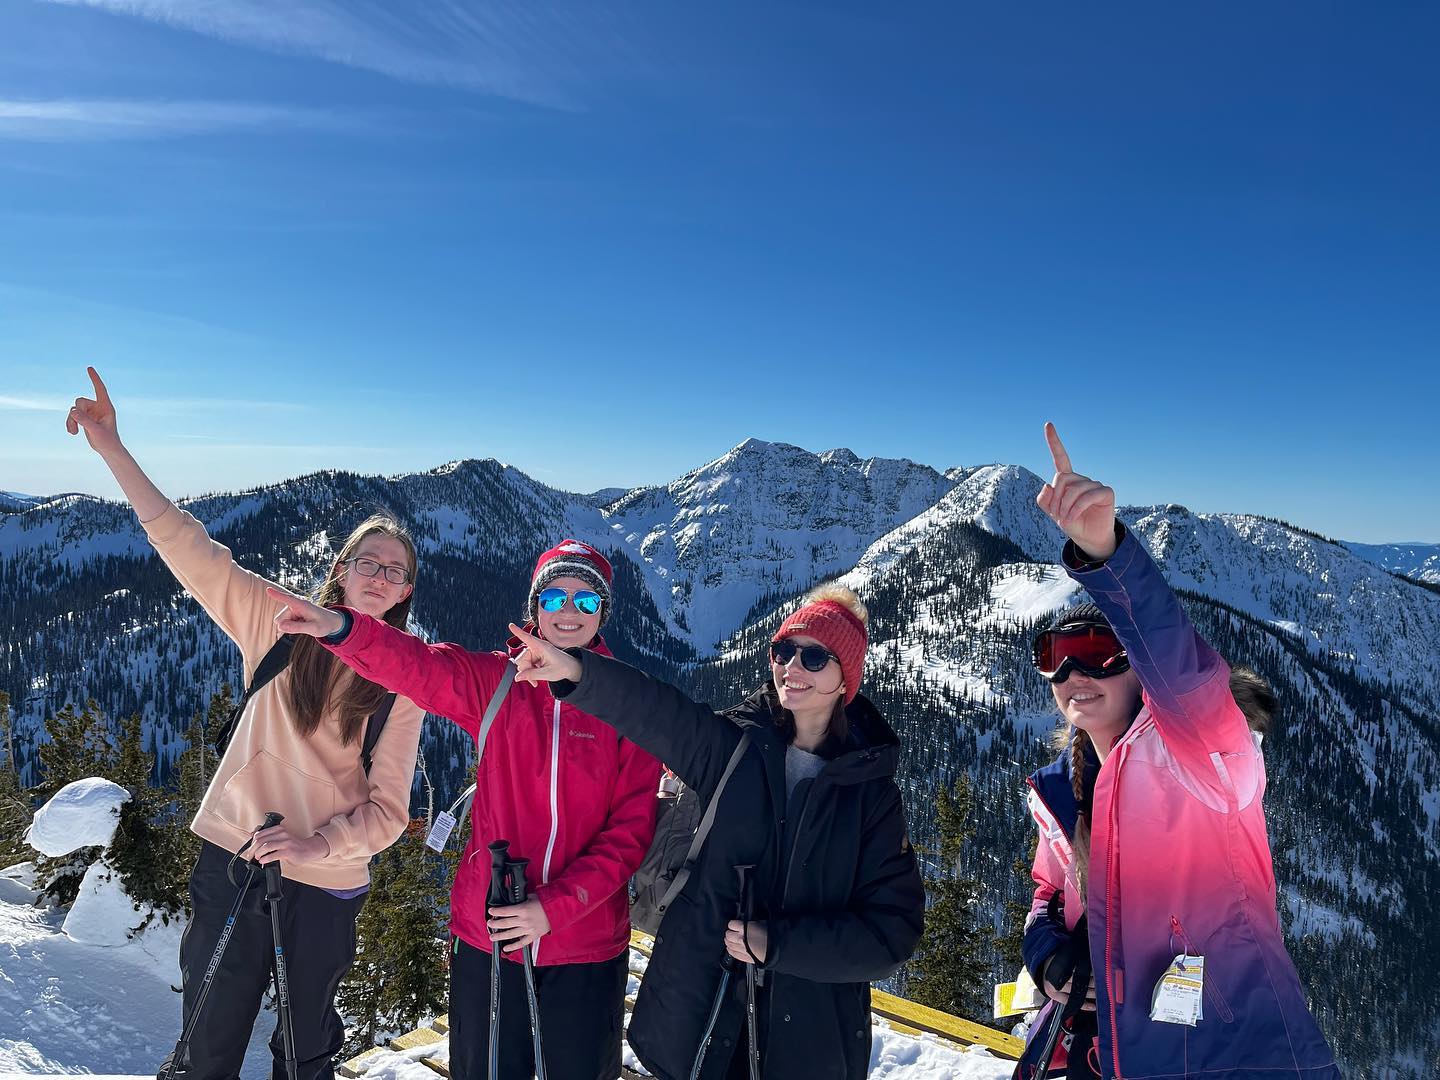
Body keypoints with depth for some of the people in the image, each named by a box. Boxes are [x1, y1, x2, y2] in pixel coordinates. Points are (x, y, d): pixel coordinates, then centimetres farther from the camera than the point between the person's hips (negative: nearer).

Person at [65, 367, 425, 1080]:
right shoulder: (283, 622, -1)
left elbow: (388, 808, -6)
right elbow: (188, 549, -6)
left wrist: (317, 843, -22)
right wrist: (112, 449, -12)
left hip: (326, 882, 0)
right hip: (232, 856, 1)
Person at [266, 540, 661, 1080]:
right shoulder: (496, 682, -1)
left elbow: (631, 828, -7)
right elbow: (416, 666, -19)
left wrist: (555, 906, -16)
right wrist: (340, 627, -38)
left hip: (587, 944, 0)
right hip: (488, 934, 1)